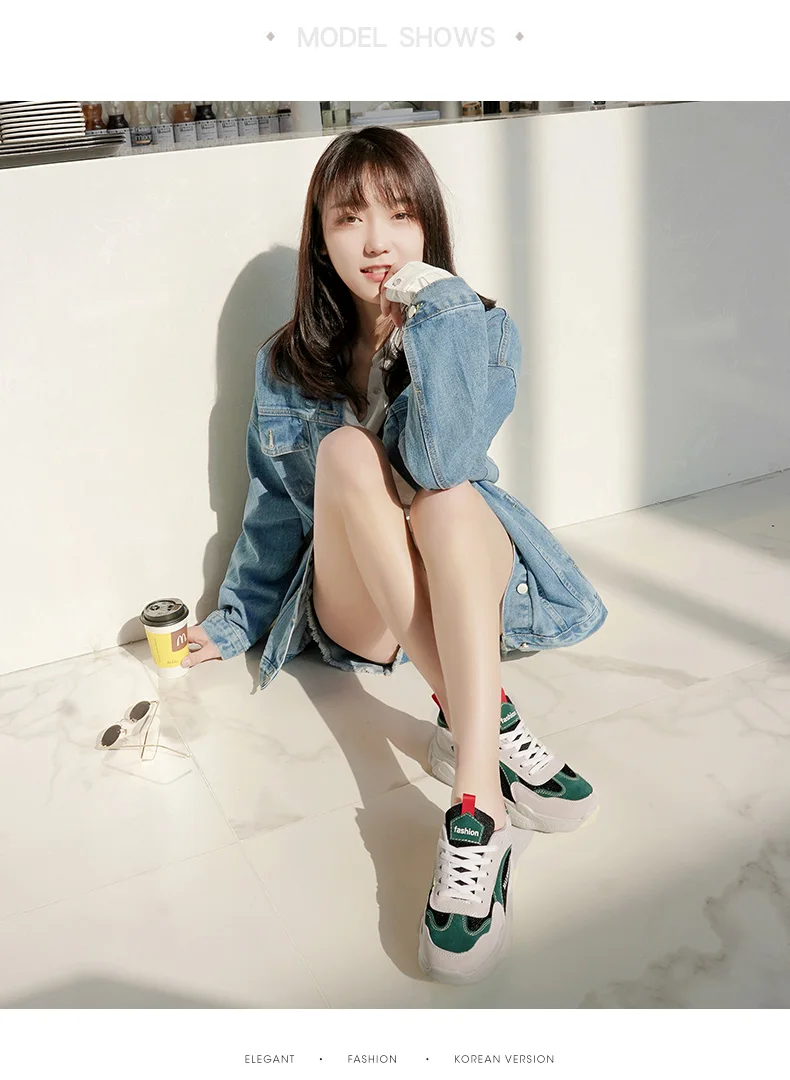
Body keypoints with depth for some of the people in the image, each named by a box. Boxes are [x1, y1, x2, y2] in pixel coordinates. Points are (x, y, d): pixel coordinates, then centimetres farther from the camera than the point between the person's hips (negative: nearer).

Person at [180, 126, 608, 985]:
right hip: (360, 616, 1)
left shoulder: (480, 328, -4)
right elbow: (275, 506, 11)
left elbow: (440, 461, -24)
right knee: (345, 450, -28)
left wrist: (437, 314, -24)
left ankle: (475, 798, -48)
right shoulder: (288, 364, 3)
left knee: (444, 485, -34)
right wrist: (235, 622, 12)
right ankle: (490, 724, -36)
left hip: (477, 585, -1)